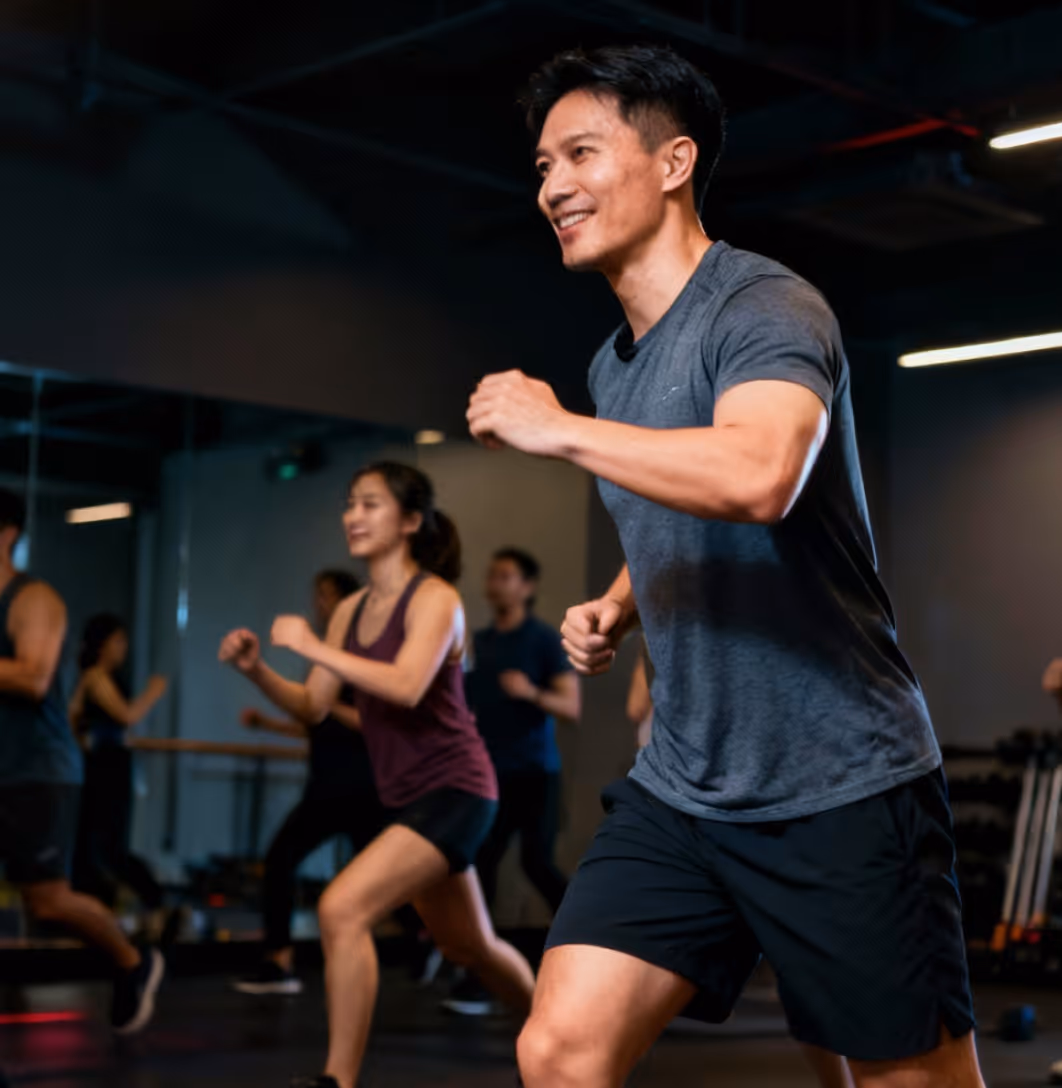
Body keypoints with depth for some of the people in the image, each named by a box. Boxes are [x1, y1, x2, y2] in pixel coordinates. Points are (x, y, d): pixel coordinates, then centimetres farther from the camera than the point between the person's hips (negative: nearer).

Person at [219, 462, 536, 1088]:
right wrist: (257, 670, -9)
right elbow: (312, 708, 7)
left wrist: (312, 648, -28)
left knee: (342, 910, -22)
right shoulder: (351, 611, 7)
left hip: (452, 794, -8)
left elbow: (406, 687, -31)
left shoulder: (434, 598, -13)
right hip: (407, 799, 8)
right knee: (468, 946, 22)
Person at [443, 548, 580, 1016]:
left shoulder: (544, 639, -3)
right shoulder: (477, 642, 12)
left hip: (535, 772, -5)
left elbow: (572, 706, -10)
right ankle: (478, 981, 3)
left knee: (537, 863, -9)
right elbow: (461, 705, 20)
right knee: (481, 865, 0)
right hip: (491, 771, 5)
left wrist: (532, 694, -27)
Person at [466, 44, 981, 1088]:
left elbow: (758, 477, -36)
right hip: (680, 792, 7)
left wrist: (555, 428, -24)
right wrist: (614, 610, 9)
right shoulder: (611, 365, 12)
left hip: (839, 790, -7)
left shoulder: (764, 307, -13)